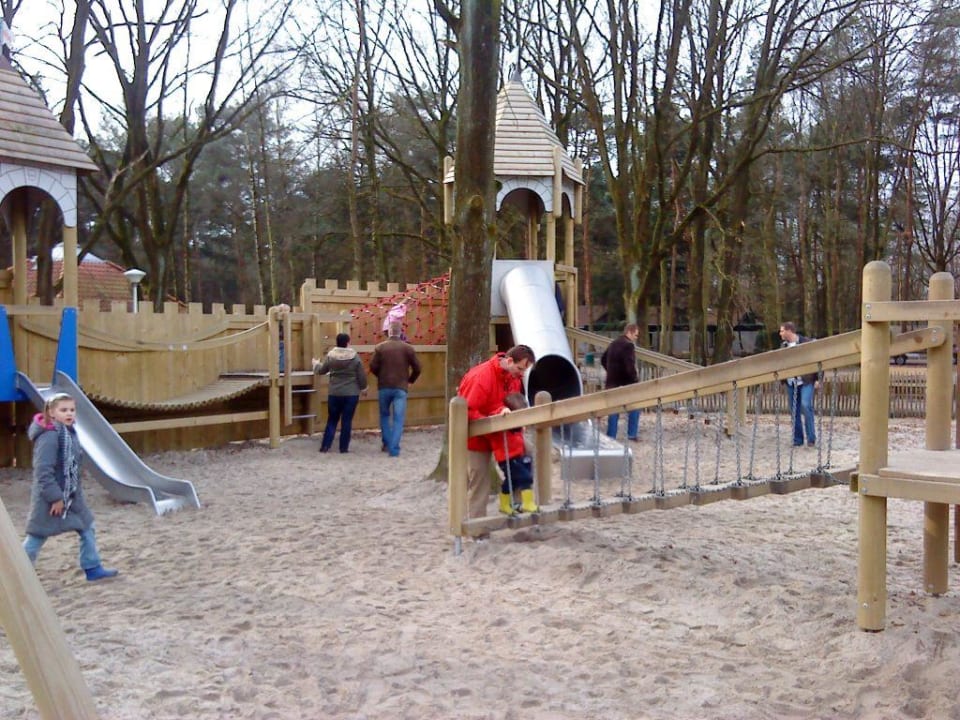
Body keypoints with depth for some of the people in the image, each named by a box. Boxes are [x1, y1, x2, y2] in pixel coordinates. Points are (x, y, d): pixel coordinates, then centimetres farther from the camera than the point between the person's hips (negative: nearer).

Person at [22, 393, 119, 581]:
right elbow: (43, 471, -25)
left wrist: (76, 491, 16)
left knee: (87, 528, 11)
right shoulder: (49, 437, -22)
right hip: (50, 497, -9)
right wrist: (55, 497, -22)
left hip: (71, 495, 9)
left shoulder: (69, 432, 6)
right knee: (37, 537, 3)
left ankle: (93, 568, 19)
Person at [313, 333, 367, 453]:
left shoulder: (330, 356, -3)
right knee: (347, 421, 5)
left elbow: (321, 370, 12)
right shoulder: (355, 357, -7)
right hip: (351, 394, -2)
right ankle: (344, 447, 7)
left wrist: (316, 363, 34)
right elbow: (361, 375, -3)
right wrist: (363, 388, 13)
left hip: (334, 393, 2)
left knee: (332, 420, 12)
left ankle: (325, 446, 8)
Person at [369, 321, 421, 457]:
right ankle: (394, 449, -7)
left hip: (384, 387, 1)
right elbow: (417, 368, -1)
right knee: (398, 419, 0)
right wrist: (410, 380, 15)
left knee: (385, 415, 20)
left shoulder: (380, 347, -2)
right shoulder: (408, 348, -1)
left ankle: (386, 443, 21)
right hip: (401, 388, -1)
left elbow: (373, 367, -4)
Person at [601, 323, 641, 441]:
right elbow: (630, 366, -23)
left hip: (612, 382, 8)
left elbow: (603, 360, 24)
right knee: (634, 408, 9)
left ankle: (611, 436, 9)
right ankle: (632, 434, 9)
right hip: (626, 383, -8)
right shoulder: (628, 345, -16)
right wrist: (635, 379, -13)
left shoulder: (613, 344, 13)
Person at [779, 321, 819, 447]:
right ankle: (797, 440, 14)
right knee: (794, 411, 6)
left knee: (805, 406, -17)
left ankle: (811, 438, -6)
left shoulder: (807, 342, -7)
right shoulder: (783, 345, 9)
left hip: (806, 381, -5)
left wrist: (818, 379, -10)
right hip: (790, 383, 5)